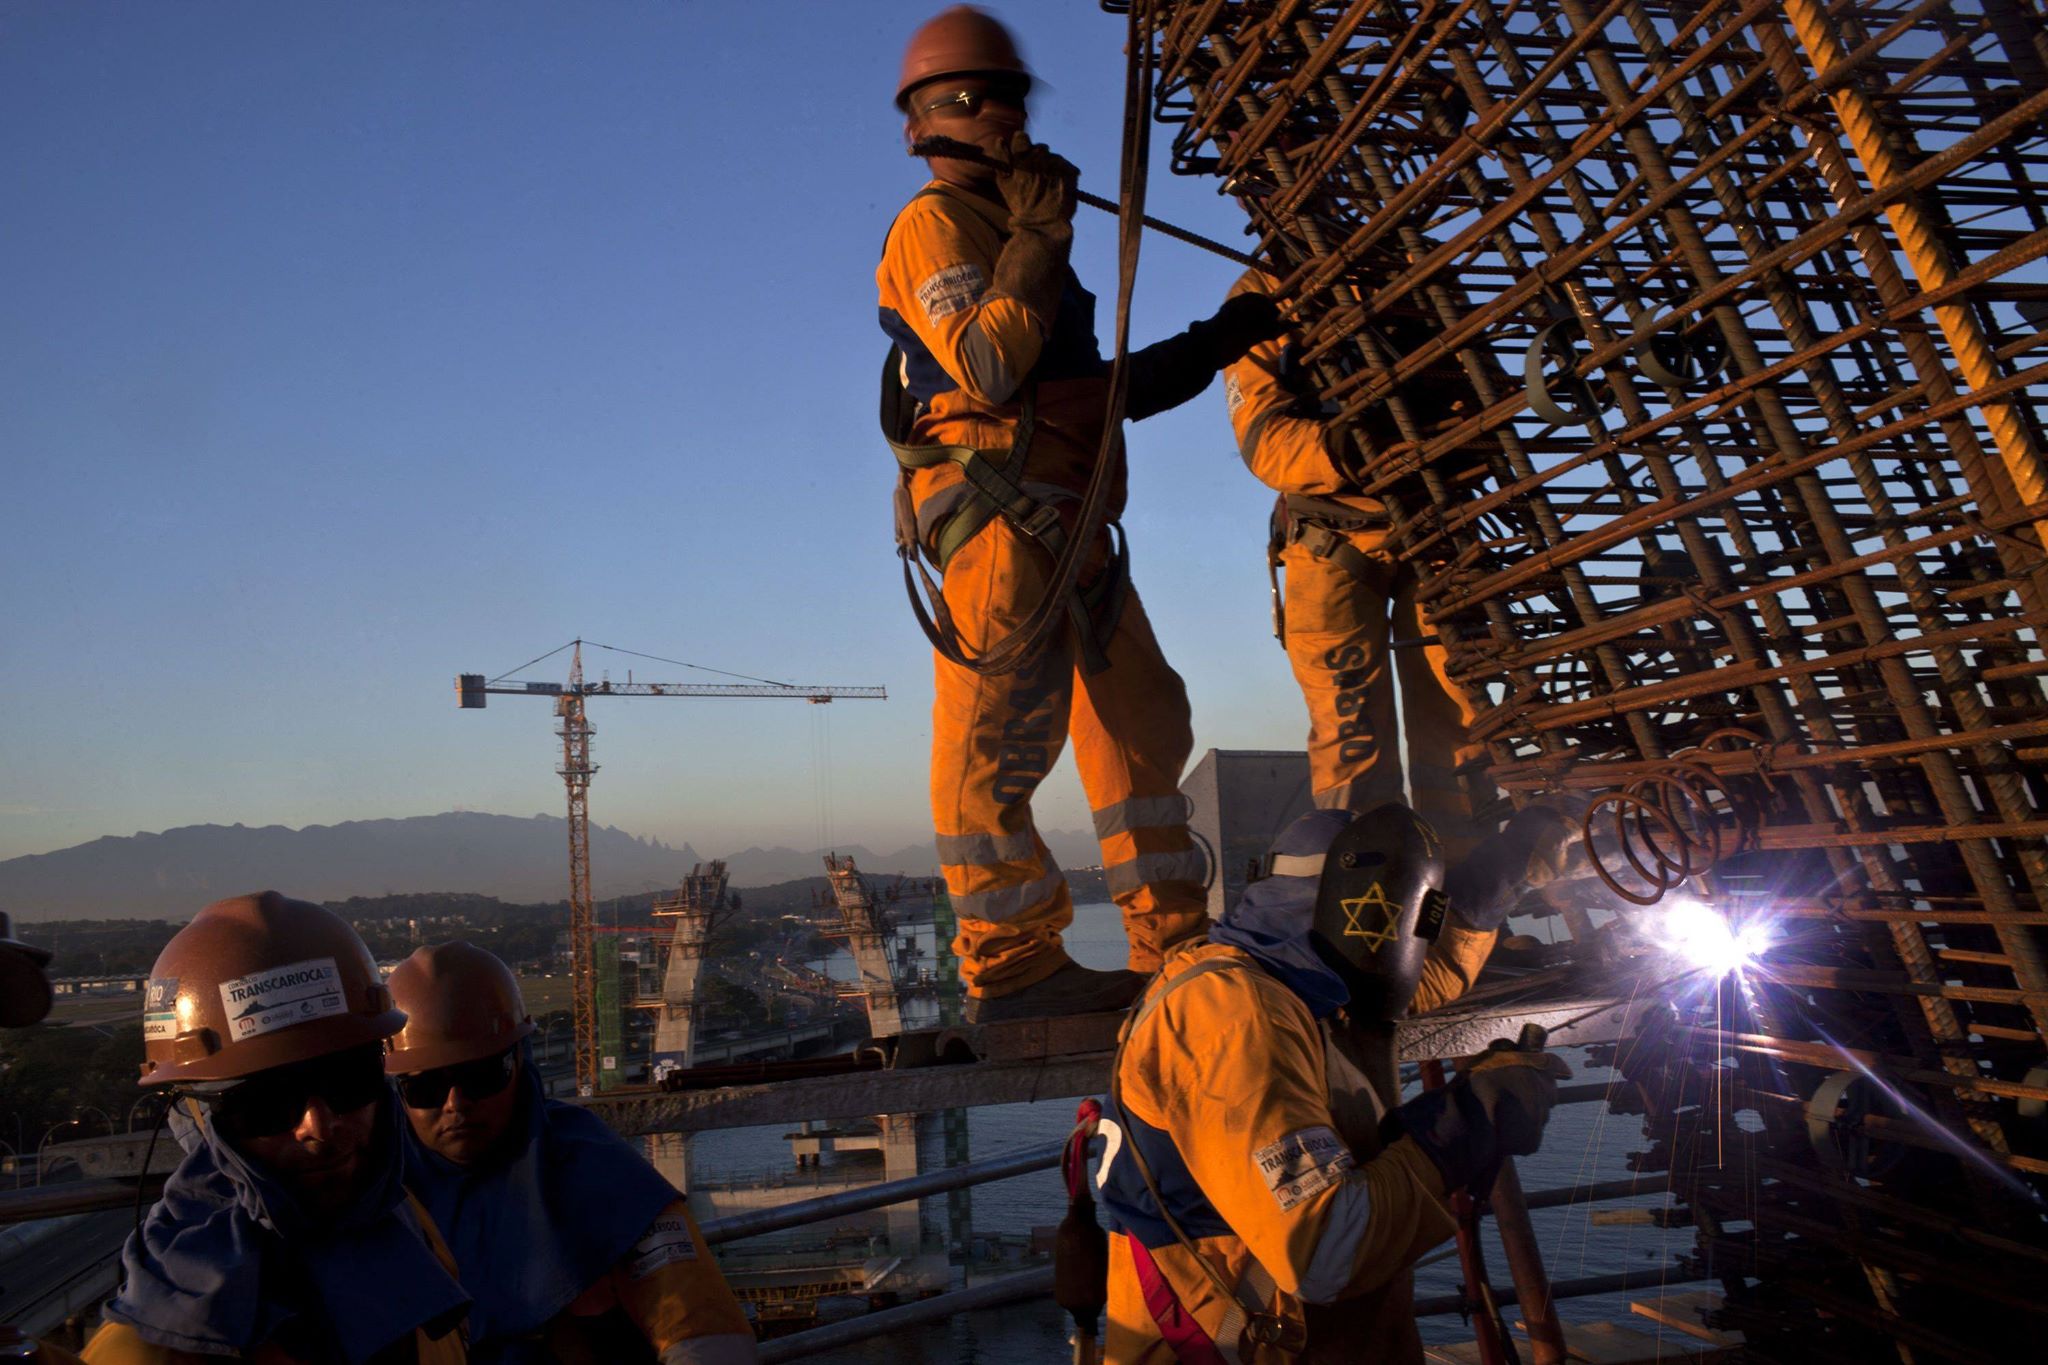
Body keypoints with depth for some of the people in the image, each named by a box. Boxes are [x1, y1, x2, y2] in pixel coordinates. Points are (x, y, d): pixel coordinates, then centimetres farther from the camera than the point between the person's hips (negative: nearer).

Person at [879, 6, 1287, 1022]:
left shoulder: (1010, 229, 30)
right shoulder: (935, 224, 1)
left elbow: (1101, 391, 32)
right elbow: (987, 367, -16)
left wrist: (1213, 344, 30)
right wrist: (1038, 240, -10)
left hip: (1068, 530, 10)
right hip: (998, 514, -10)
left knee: (1142, 726, 9)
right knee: (995, 739, -13)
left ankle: (1174, 947, 14)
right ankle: (1012, 969, -9)